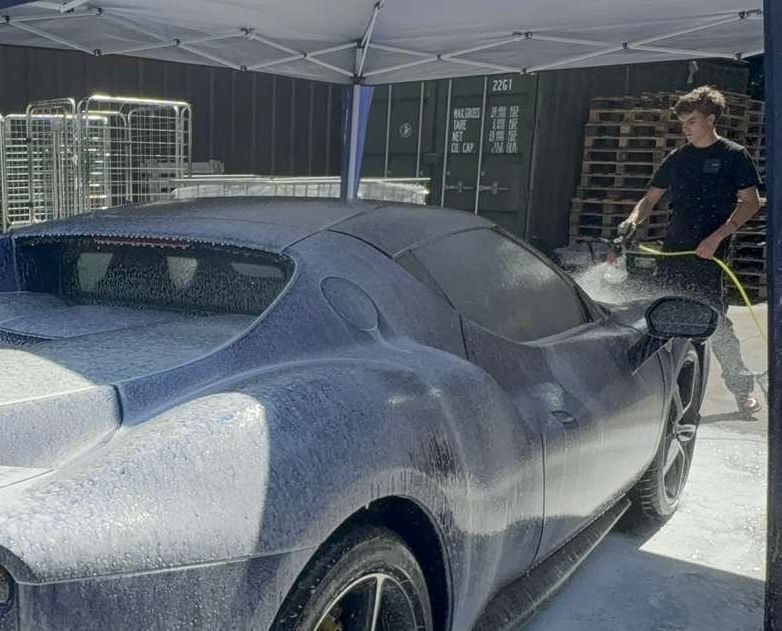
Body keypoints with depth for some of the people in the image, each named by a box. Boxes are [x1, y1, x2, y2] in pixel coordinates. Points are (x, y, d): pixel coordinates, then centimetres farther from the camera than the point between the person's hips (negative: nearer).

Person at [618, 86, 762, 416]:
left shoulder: (734, 155, 0)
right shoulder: (677, 158, 15)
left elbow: (751, 202, -5)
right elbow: (651, 198, 20)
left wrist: (716, 238, -15)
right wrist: (633, 219, -1)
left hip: (708, 256, -5)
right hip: (673, 251, 6)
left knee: (715, 320, -10)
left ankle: (742, 387, 6)